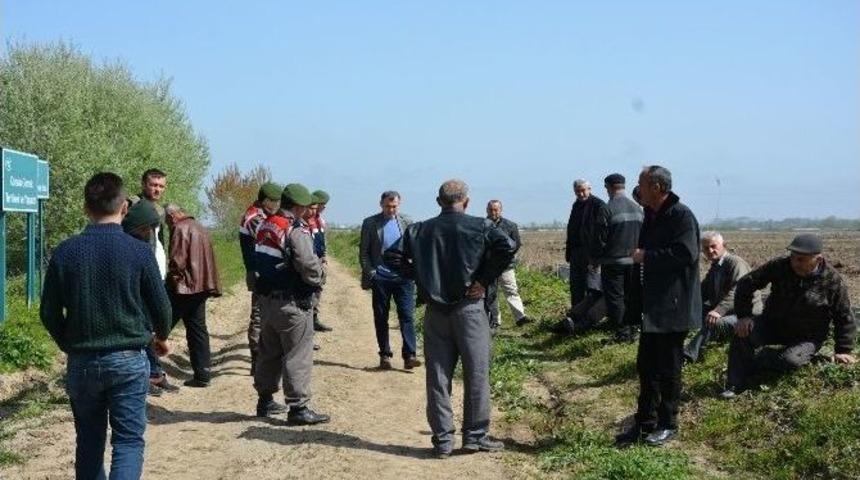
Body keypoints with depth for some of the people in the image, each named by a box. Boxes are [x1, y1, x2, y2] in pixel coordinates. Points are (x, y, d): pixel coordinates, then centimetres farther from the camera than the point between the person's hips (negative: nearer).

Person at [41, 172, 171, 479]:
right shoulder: (139, 251, -10)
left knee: (89, 440, 17)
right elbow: (161, 306, -2)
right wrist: (161, 337, 19)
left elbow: (49, 313, 1)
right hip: (128, 360, -2)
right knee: (128, 440, 2)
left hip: (81, 362, 3)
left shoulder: (64, 252, -5)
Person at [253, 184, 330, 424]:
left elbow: (257, 260, 12)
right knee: (298, 355, -3)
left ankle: (265, 400, 28)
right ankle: (298, 407, 0)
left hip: (267, 298, 9)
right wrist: (317, 279, -6)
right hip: (291, 303, -9)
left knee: (269, 352, 18)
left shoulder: (265, 226, 9)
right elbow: (308, 264, -24)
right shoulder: (296, 230, -17)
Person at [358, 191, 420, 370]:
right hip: (380, 278, -1)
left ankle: (409, 355, -7)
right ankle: (385, 355, 15)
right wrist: (369, 273, -6)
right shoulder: (370, 223, 3)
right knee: (381, 318, 6)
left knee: (407, 315, -7)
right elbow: (363, 251, 3)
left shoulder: (406, 222, 9)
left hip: (403, 276, 1)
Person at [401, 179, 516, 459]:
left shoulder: (419, 231, 4)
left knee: (438, 376, 7)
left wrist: (425, 286, 5)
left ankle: (442, 440, 11)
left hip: (435, 310, 3)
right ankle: (475, 436, 11)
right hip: (469, 307, -3)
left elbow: (405, 264, -3)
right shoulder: (479, 227, -4)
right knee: (476, 373, 7)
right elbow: (508, 247, -17)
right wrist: (485, 280, -10)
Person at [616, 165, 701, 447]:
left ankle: (668, 425, 16)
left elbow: (687, 254, -26)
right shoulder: (651, 217, 13)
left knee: (668, 368, 3)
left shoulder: (681, 215, -14)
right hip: (652, 308, 8)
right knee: (646, 367, 12)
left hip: (672, 308, -8)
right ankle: (645, 424, 21)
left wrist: (646, 256, -18)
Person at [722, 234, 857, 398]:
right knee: (743, 334, -26)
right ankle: (735, 386, -16)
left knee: (790, 361, -32)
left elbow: (845, 317, -6)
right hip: (773, 323, 2)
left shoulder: (832, 280, -17)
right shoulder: (779, 266, -15)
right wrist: (744, 315, -14)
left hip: (808, 338, -2)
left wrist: (843, 350, -7)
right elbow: (746, 283, -7)